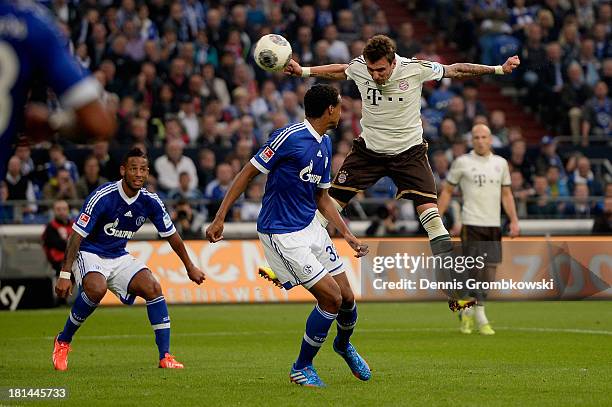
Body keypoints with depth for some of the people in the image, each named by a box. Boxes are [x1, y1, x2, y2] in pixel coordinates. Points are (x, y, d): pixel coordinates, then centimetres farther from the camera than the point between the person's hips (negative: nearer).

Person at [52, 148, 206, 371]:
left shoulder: (150, 202, -5)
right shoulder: (102, 197, -22)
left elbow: (171, 235, 10)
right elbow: (77, 235, -20)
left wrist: (190, 267, 17)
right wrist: (65, 274, -25)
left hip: (119, 257, 5)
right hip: (88, 254, -5)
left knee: (153, 288, -16)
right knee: (97, 288, -35)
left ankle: (165, 356, -10)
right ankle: (62, 342, -14)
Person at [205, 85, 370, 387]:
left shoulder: (325, 145, 9)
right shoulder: (289, 137, -18)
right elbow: (248, 173, -13)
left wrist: (348, 235, 11)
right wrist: (220, 218, -15)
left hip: (310, 226, 8)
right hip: (281, 234, -8)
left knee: (347, 297, 8)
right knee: (331, 297, -13)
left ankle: (343, 345, 42)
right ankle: (302, 367, 4)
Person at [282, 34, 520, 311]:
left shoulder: (415, 69, -19)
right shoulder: (358, 67, -12)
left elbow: (455, 70, -5)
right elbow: (339, 71, 13)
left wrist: (498, 69, -5)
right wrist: (303, 71, 15)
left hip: (408, 151, -2)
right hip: (369, 148, 2)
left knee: (429, 210, -16)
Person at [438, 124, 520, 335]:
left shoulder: (500, 163, 12)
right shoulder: (462, 162, 1)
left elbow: (506, 194, 17)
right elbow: (447, 191, 6)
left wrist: (514, 220, 6)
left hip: (494, 225, 4)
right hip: (471, 224, -4)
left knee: (490, 270, 2)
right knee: (476, 269, -11)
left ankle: (467, 310, 19)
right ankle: (480, 318, -5)